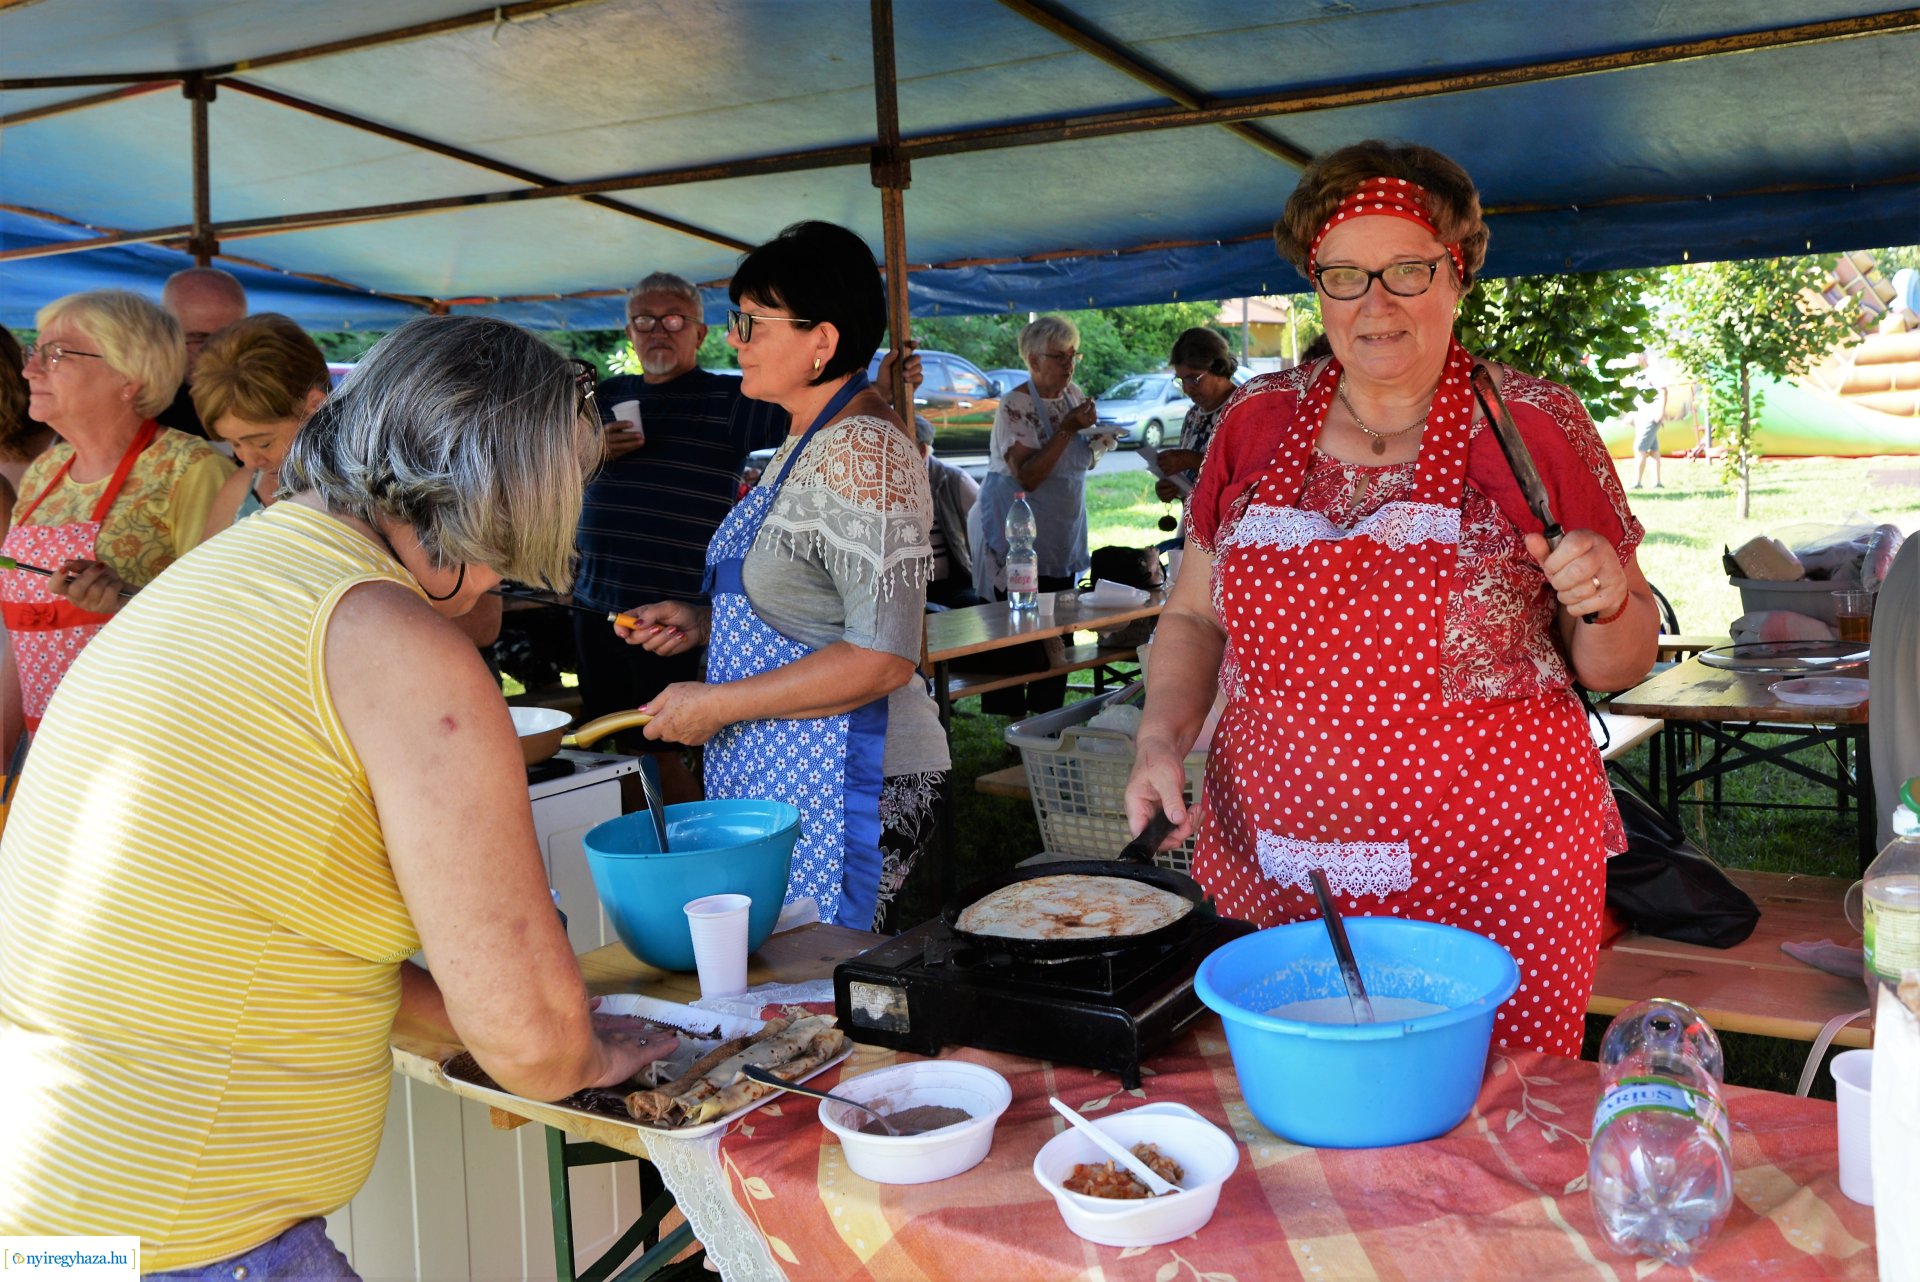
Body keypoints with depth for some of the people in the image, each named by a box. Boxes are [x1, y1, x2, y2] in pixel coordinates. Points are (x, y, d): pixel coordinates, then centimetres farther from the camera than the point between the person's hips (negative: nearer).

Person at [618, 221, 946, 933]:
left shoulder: (862, 449, -18)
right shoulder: (808, 440, 14)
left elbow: (883, 657, -23)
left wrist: (717, 703, -17)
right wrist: (705, 620, 11)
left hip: (837, 791, -10)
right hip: (777, 778, 10)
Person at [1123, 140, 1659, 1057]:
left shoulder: (1534, 428, -2)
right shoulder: (1257, 424, 5)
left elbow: (1620, 665, 4)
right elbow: (1195, 616, 13)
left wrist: (1605, 603, -17)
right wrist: (1163, 735, -3)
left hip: (1490, 882, -2)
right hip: (1273, 871, 3)